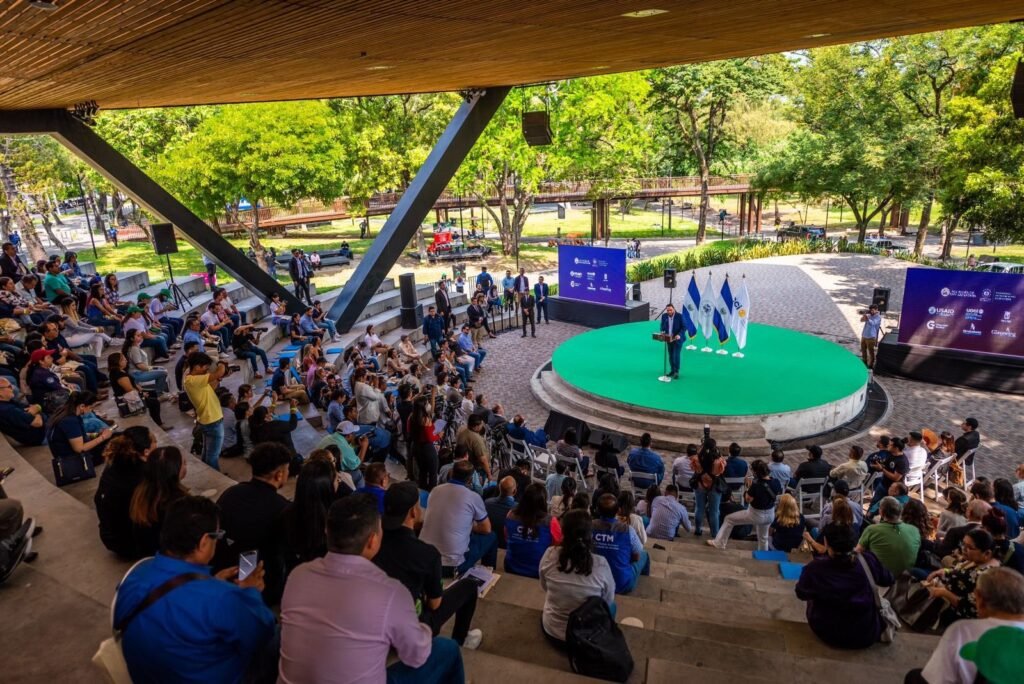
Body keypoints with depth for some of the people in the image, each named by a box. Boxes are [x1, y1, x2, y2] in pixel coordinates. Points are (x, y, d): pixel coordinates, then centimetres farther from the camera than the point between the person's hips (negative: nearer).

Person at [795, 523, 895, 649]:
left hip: (829, 634, -1)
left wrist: (798, 582, 18)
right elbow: (888, 581, 4)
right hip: (867, 636, 1)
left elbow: (802, 594, -3)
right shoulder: (868, 560, -18)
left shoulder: (815, 567, -22)